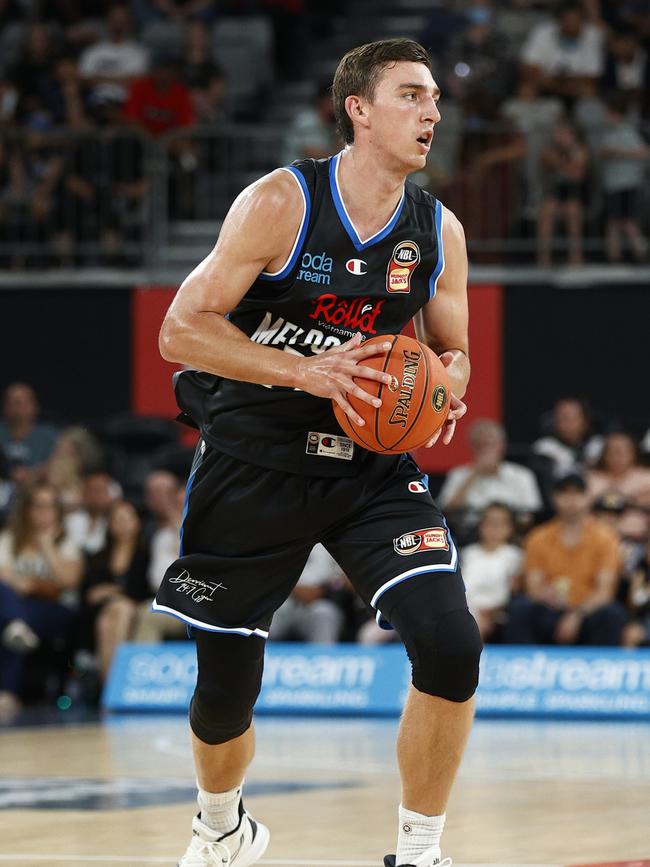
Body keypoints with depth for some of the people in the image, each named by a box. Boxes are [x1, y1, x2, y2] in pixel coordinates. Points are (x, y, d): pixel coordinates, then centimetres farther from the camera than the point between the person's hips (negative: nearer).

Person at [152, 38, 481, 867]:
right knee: (224, 694, 7)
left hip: (373, 465, 3)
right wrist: (305, 371, -25)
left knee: (450, 644, -20)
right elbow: (180, 331, -15)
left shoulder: (440, 231, 0)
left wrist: (444, 392, -10)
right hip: (254, 464, -3)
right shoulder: (281, 202, -14)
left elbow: (453, 352, 15)